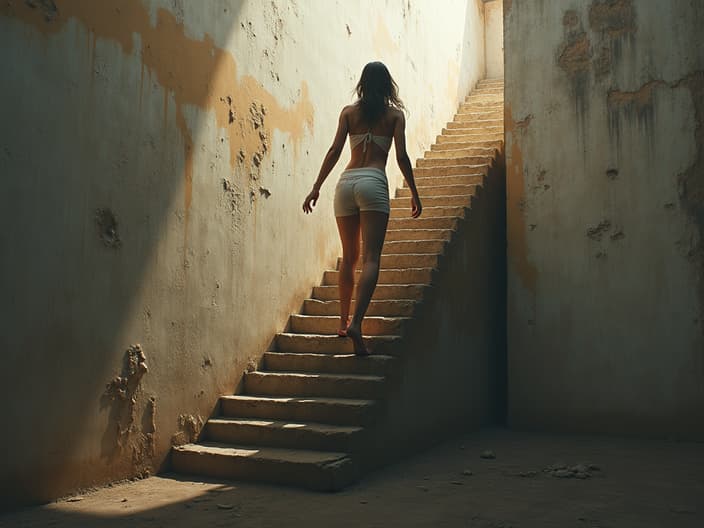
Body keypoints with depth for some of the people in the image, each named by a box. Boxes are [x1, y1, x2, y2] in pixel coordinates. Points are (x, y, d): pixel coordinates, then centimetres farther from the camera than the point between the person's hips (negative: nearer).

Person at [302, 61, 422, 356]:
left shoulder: (349, 112, 13)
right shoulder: (395, 114, 9)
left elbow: (335, 150, 4)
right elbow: (401, 156, 1)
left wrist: (317, 187, 6)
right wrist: (414, 193, 8)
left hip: (346, 182, 3)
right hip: (373, 182, -3)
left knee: (349, 257, 14)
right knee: (371, 258, -9)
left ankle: (343, 323, 20)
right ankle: (356, 323, -25)